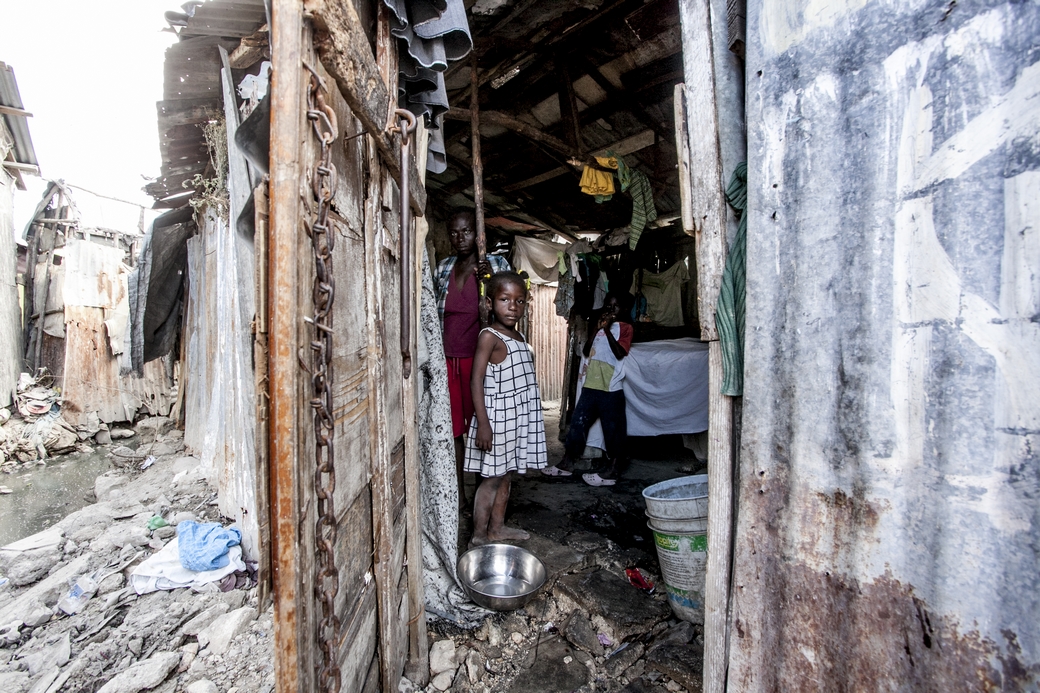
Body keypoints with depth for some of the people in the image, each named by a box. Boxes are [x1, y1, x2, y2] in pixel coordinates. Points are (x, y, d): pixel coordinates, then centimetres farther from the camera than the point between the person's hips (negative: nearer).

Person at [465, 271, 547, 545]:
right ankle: (479, 537, 17)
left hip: (519, 417, 8)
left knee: (507, 476, 17)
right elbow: (477, 381, -19)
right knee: (492, 479, 2)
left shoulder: (518, 337, 11)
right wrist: (483, 422, -24)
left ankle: (496, 528, 32)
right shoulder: (489, 336, -14)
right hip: (497, 418, -8)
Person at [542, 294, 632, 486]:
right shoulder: (598, 325, 18)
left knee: (613, 430, 1)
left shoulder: (624, 328, 3)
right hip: (590, 386, 6)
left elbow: (619, 353, -12)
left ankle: (612, 472, 12)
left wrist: (607, 330, -14)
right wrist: (597, 329, -4)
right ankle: (567, 463, 20)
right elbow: (586, 351, 6)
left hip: (611, 389, -6)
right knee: (578, 423, 9)